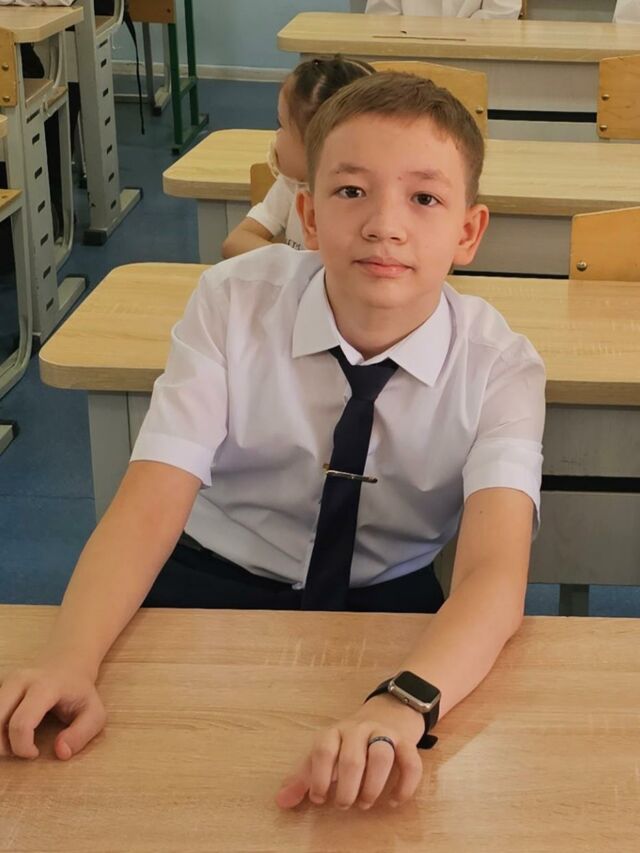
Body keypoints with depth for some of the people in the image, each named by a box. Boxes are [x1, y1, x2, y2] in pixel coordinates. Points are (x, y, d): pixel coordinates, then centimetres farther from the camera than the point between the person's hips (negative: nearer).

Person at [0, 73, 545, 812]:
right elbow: (147, 507, -23)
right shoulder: (232, 303, -16)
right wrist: (67, 659, -42)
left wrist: (402, 702, -52)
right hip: (218, 587, 0)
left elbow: (496, 572, -31)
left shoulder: (499, 365, -17)